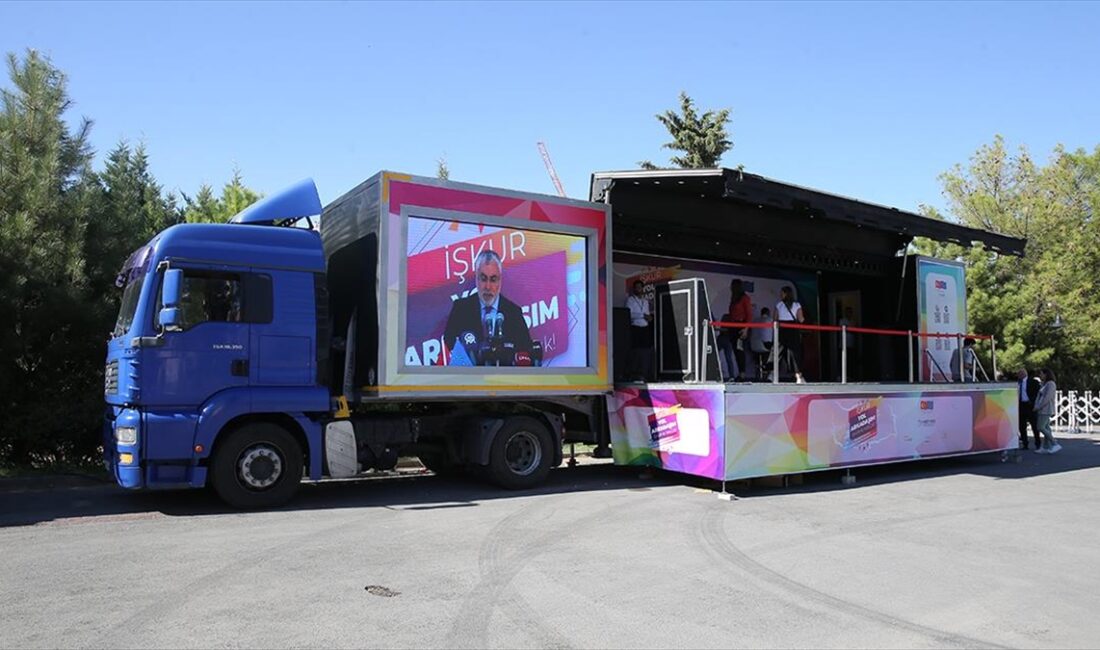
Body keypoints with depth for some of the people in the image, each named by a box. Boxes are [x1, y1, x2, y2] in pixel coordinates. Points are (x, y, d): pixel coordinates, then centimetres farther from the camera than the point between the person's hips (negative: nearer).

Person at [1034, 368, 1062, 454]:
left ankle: (1055, 444, -8)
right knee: (1046, 428, 7)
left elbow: (1047, 398, -19)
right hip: (1042, 410, 9)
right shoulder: (1044, 384, 15)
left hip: (1046, 409, -9)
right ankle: (1045, 447, 8)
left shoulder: (1051, 384, -12)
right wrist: (1036, 406, 4)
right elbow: (1039, 396, 15)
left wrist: (1038, 407, -14)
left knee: (1041, 427, -12)